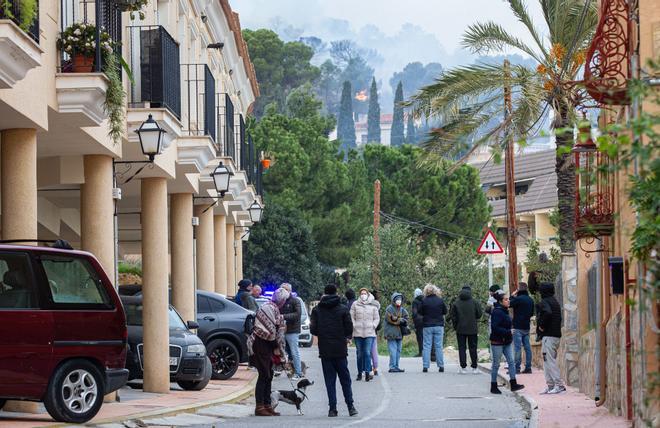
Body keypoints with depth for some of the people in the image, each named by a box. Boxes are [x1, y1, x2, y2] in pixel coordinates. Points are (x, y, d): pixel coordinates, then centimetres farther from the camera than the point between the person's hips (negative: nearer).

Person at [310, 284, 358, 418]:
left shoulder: (317, 310, -2)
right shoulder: (343, 309, -4)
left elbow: (313, 329, -4)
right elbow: (349, 328, -4)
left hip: (325, 350, 0)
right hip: (340, 349, 0)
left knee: (329, 379, 5)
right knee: (345, 378, 9)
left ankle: (332, 408, 0)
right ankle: (350, 406, 7)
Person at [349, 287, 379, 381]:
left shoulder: (373, 306, 9)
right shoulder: (355, 305, 8)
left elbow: (377, 318, 13)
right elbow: (351, 317, 8)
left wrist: (373, 326, -1)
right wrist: (353, 327, -2)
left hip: (369, 332, -1)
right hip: (358, 332, 1)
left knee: (367, 353, -10)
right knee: (360, 353, 4)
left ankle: (367, 373, -14)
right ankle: (360, 373, 11)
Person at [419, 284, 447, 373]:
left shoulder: (424, 301, -6)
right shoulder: (440, 300, -3)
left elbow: (421, 313, 2)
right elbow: (445, 312, 7)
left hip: (427, 326, -1)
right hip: (439, 326, 1)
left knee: (427, 346, 3)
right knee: (439, 346, 6)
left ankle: (425, 366, -3)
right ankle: (441, 366, 5)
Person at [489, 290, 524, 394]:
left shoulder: (505, 311, 12)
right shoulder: (497, 312, -17)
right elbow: (495, 327, -23)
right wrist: (507, 332, -24)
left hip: (506, 342, 9)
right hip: (497, 342, -9)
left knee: (511, 362, 2)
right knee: (496, 364, 1)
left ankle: (513, 384, 1)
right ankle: (493, 387, 10)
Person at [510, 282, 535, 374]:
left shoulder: (518, 299, -14)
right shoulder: (530, 300, 10)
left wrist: (512, 296, 2)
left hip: (518, 327, -7)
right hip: (527, 327, 7)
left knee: (518, 347, -7)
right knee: (527, 347, 8)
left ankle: (517, 368, -8)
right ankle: (528, 367, 9)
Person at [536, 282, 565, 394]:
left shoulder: (544, 302, -10)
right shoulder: (555, 302, 19)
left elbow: (547, 313, -29)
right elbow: (559, 318, 20)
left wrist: (541, 326, -17)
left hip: (548, 335, -10)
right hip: (556, 334, 10)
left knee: (549, 361, -9)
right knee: (547, 361, 14)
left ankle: (559, 385, -14)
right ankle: (550, 386, 14)